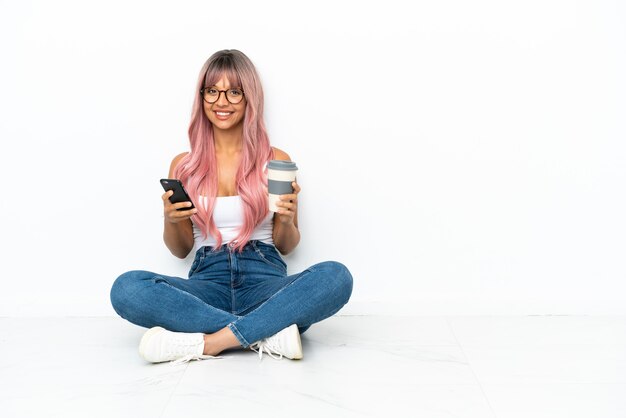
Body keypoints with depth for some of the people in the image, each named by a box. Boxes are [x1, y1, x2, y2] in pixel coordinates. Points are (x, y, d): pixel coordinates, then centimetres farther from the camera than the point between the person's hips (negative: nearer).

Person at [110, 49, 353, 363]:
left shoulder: (276, 161, 7)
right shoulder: (184, 165, 9)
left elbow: (286, 246, 12)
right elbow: (181, 250, 14)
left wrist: (286, 222, -10)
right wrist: (171, 221, -7)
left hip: (265, 280, -1)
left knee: (336, 276, -31)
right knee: (126, 288, -28)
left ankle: (206, 343, -29)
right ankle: (268, 333, -27)